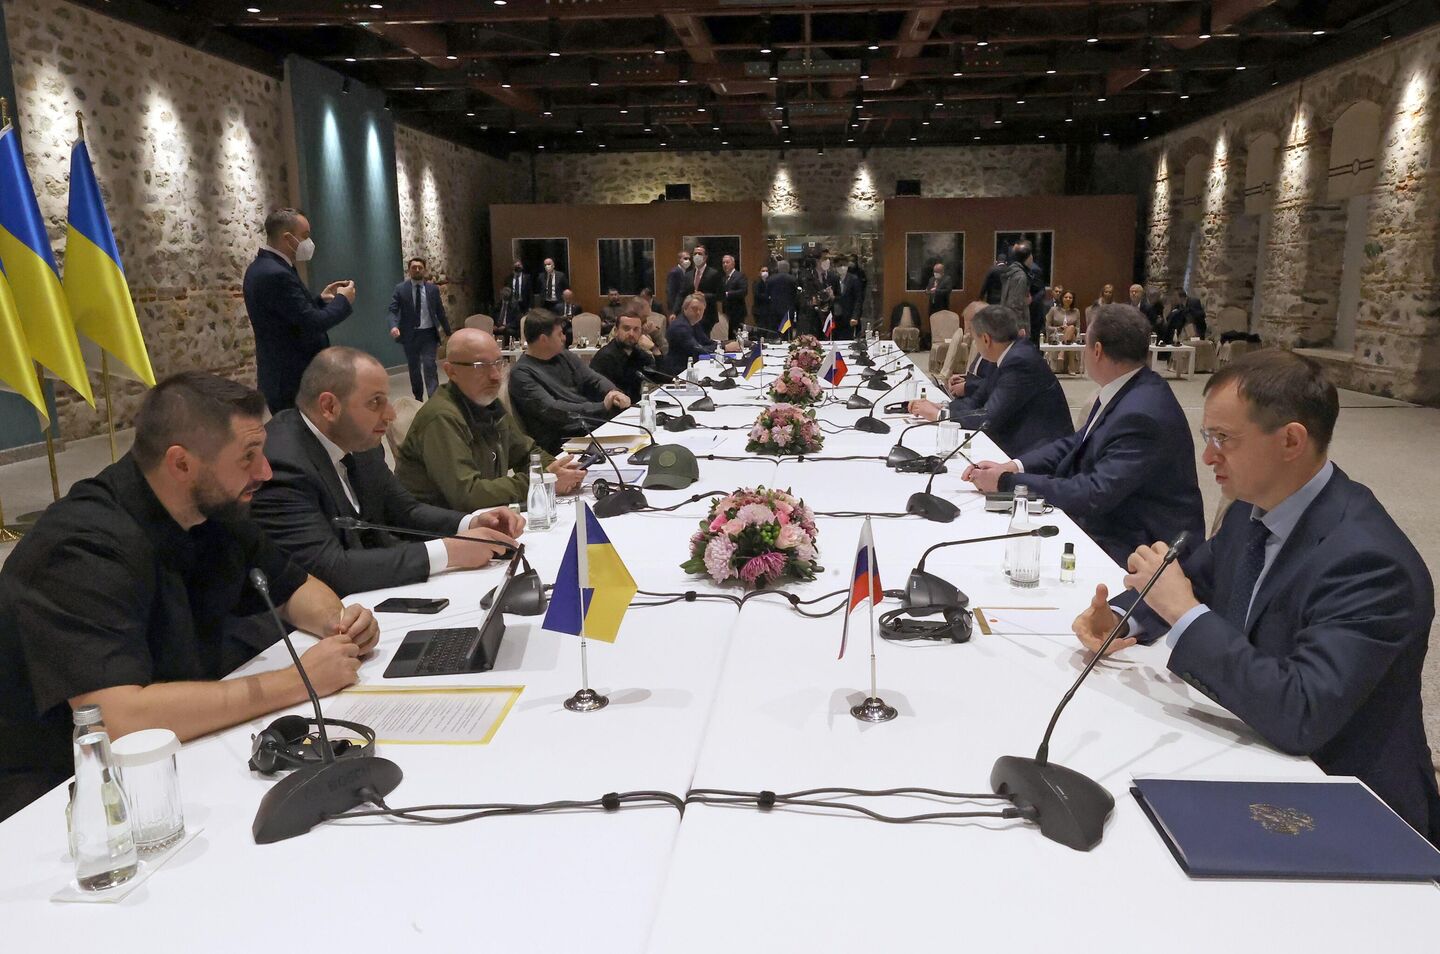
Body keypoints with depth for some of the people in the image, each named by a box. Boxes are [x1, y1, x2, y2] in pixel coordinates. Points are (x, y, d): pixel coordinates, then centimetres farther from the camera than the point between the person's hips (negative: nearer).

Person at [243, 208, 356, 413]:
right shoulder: (276, 275, -21)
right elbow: (312, 324, -21)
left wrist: (320, 299, 12)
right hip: (294, 381, -10)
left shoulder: (261, 268, 11)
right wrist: (343, 301, -7)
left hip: (282, 377, 10)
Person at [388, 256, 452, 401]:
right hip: (410, 334, 0)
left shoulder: (433, 289, 4)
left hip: (428, 333, 0)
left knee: (429, 366, -11)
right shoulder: (400, 289, -1)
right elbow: (393, 310, -7)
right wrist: (394, 326, -27)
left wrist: (448, 332, 12)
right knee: (414, 368, 11)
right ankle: (418, 398, 25)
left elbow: (440, 312, 9)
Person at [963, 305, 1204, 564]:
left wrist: (1006, 481, -23)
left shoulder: (1142, 415, -27)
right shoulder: (1125, 391, 3)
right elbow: (1076, 444, 9)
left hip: (1137, 547, -8)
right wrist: (1013, 466, -7)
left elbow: (1095, 495, -28)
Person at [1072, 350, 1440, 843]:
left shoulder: (1368, 561, -27)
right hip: (1257, 757, 7)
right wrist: (1122, 617, -6)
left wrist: (1183, 612, -29)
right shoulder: (1254, 510, -4)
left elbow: (1299, 715, -34)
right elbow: (1197, 574, 13)